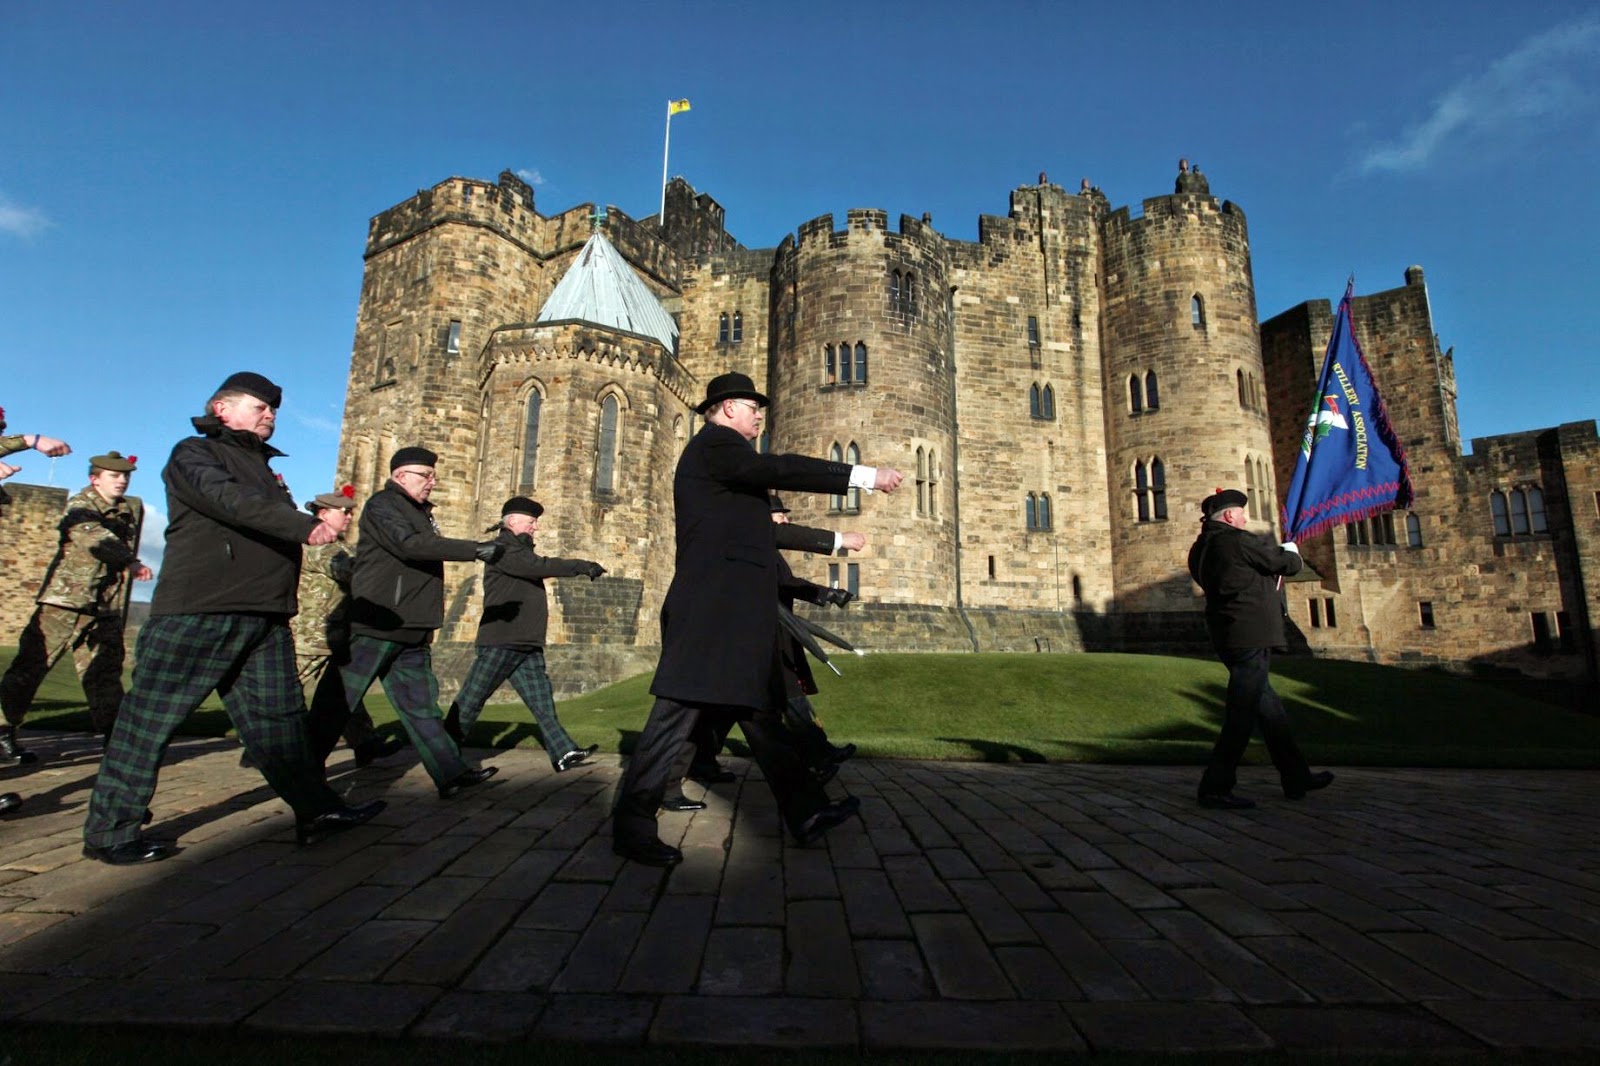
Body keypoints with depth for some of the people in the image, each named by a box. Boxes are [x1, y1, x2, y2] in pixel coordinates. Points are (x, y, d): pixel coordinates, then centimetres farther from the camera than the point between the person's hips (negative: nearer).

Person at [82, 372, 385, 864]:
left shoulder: (262, 466, 25)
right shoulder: (194, 453, 2)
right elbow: (229, 501, -19)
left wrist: (323, 522, -3)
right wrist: (307, 526, -28)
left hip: (265, 617, 7)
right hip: (196, 612, -7)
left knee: (278, 716, 7)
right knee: (150, 720, 2)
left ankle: (316, 811, 9)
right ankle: (110, 832, 14)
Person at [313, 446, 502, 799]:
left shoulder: (419, 512, 19)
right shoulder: (382, 504, -8)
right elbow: (410, 544, -25)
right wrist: (476, 550, -28)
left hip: (410, 631, 9)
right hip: (374, 625, -8)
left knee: (420, 703, 7)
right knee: (337, 703, 2)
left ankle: (451, 773, 6)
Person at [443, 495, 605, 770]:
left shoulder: (521, 550, 22)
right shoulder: (502, 548, -9)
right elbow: (540, 566, -23)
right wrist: (582, 566, -23)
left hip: (528, 644, 9)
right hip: (500, 642, -9)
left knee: (541, 701, 4)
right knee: (471, 700, 3)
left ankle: (563, 753, 3)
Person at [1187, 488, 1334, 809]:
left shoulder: (1201, 549, 11)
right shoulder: (1238, 541, -14)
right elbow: (1289, 564, -3)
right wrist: (1291, 552, 19)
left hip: (1227, 637, 9)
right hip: (1251, 636, -9)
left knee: (1268, 707, 19)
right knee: (1241, 714, -5)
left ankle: (1296, 777, 31)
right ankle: (1215, 788, -1)